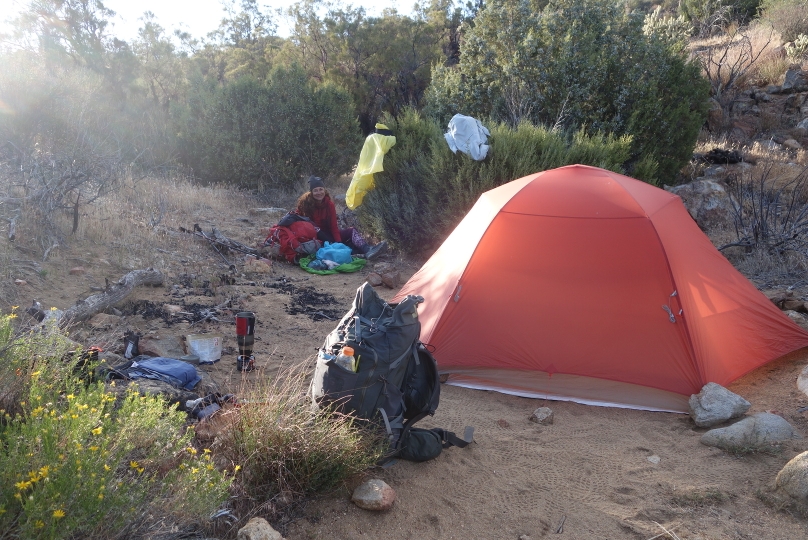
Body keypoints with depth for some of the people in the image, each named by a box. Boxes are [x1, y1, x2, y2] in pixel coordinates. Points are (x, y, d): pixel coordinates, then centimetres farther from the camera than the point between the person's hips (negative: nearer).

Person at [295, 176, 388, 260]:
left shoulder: (329, 204, -4)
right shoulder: (305, 202, -10)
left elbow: (334, 225, -9)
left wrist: (339, 243, -24)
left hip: (328, 233, 4)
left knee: (351, 231, -15)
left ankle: (367, 250, -46)